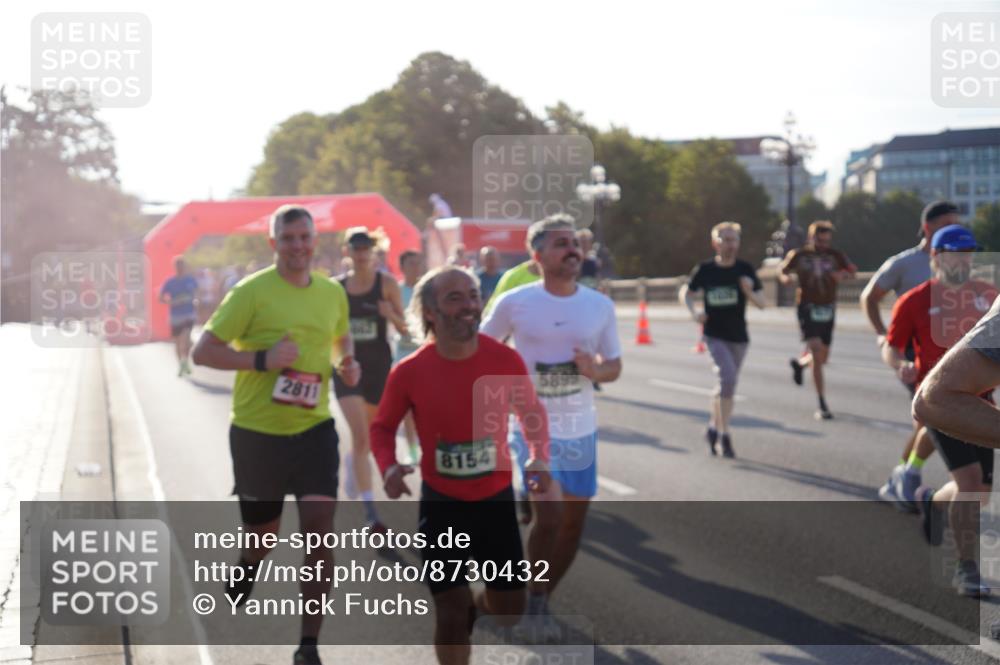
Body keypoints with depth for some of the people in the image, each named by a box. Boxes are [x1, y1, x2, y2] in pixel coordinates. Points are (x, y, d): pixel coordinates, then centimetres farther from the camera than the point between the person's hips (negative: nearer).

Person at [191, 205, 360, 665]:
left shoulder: (333, 292, 4)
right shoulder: (252, 292, -11)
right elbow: (203, 352, -11)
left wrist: (348, 362, 3)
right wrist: (261, 359, -23)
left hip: (314, 428, 3)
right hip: (257, 432, -3)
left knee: (319, 533, -11)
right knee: (262, 536, 12)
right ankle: (241, 580, 50)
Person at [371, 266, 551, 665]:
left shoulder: (505, 360, -13)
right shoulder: (409, 372, -16)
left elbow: (531, 411, 5)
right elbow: (383, 427, 0)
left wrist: (540, 457, -12)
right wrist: (388, 467, -20)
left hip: (496, 499, 2)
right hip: (441, 503, -2)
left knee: (509, 612, 11)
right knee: (452, 613, -3)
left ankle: (478, 603, 48)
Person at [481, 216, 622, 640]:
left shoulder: (600, 306, 0)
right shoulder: (514, 303, -8)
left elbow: (614, 366, 8)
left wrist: (596, 370, -14)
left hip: (581, 430, 4)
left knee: (573, 524, 9)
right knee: (549, 515, -18)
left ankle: (541, 602, 30)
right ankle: (534, 600, 5)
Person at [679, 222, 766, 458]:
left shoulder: (745, 270, -2)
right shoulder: (705, 269, -5)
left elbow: (761, 303, -1)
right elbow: (685, 293, 8)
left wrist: (749, 292, -22)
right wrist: (693, 311, -11)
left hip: (738, 336, 3)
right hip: (714, 334, -3)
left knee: (726, 384, 14)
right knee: (728, 377, -21)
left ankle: (713, 428, 35)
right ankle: (724, 434, -12)